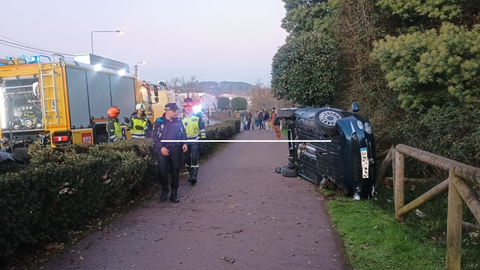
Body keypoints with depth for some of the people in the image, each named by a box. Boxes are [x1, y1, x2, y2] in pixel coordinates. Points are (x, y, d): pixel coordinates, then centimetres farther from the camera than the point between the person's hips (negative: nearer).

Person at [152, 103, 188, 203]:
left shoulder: (178, 121, 7)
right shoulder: (159, 121, 0)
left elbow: (183, 133, 15)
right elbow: (154, 136, -2)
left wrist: (185, 143, -1)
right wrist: (161, 147, -13)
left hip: (176, 148, 2)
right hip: (163, 149, -2)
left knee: (175, 171, 6)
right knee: (162, 171, -7)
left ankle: (174, 193, 17)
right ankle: (164, 189, 18)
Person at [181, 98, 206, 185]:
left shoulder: (197, 116, -3)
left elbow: (202, 128, 2)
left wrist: (203, 138, 0)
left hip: (195, 141, -3)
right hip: (185, 141, 3)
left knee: (194, 158, -11)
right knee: (187, 159, 10)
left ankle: (194, 176, -10)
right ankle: (191, 175, 24)